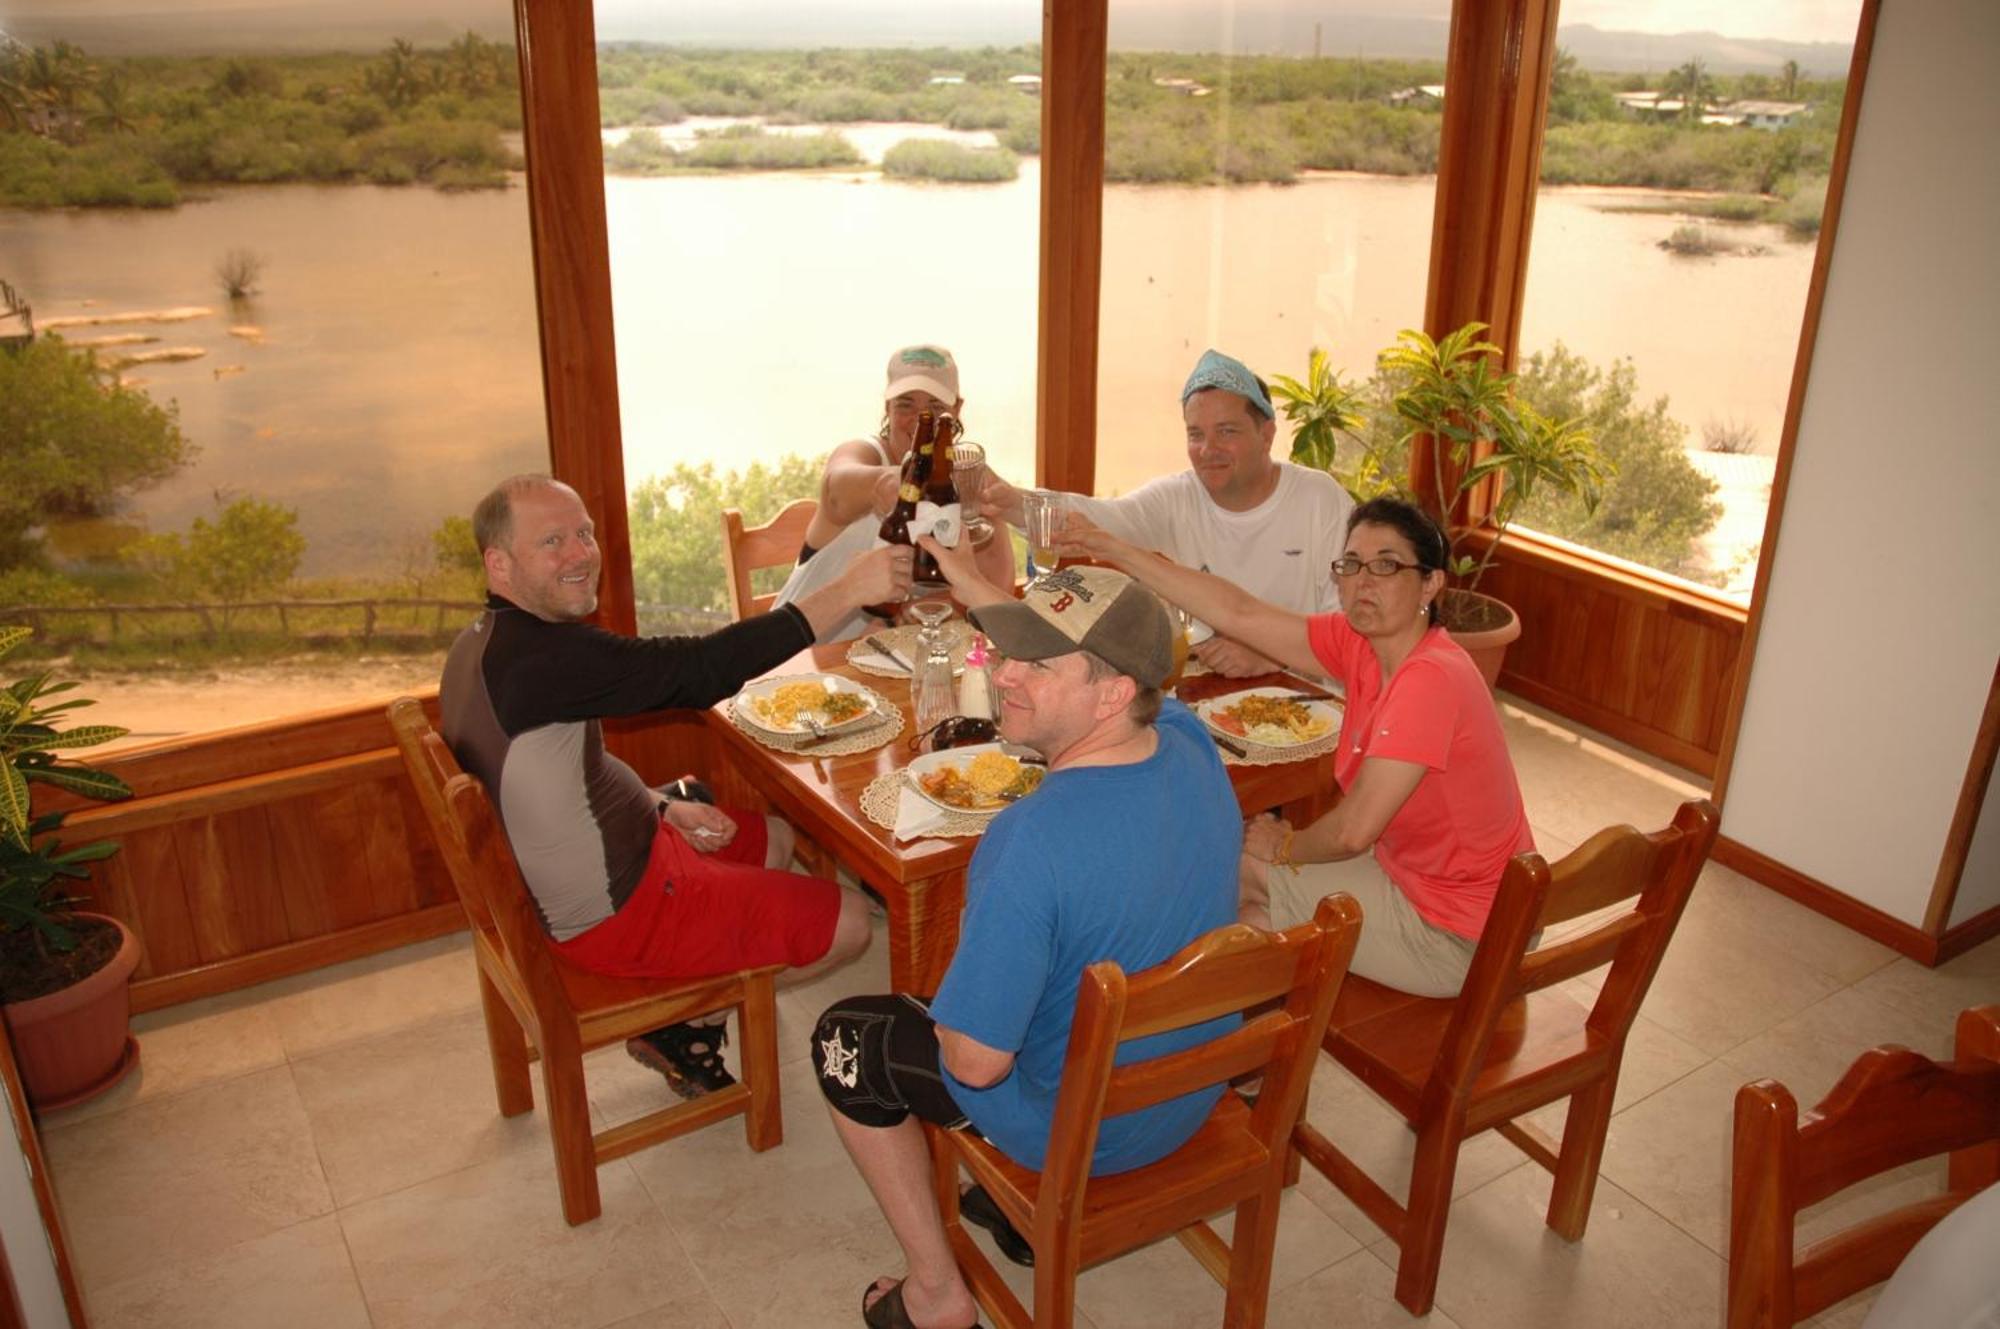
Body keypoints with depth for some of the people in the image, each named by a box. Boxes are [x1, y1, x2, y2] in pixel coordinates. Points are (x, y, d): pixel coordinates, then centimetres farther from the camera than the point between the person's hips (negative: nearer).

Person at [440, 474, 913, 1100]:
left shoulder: (484, 645, 2)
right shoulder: (538, 654, -31)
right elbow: (700, 667, -35)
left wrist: (663, 808, 3)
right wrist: (847, 591, -32)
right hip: (613, 917, -10)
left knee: (774, 839, 25)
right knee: (849, 921, -5)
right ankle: (677, 1021, 12)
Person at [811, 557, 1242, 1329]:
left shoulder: (1034, 842, -38)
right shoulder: (1191, 745, -17)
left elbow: (976, 1061, -28)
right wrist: (969, 582, 8)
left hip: (1078, 1128, -7)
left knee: (845, 1038, 14)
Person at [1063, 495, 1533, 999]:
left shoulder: (1431, 677, -29)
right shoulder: (1360, 643, -5)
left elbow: (1352, 831, -29)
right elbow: (1238, 614, -3)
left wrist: (1285, 846, -8)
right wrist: (1116, 550, -4)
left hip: (1454, 937, -7)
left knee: (1242, 866, 1)